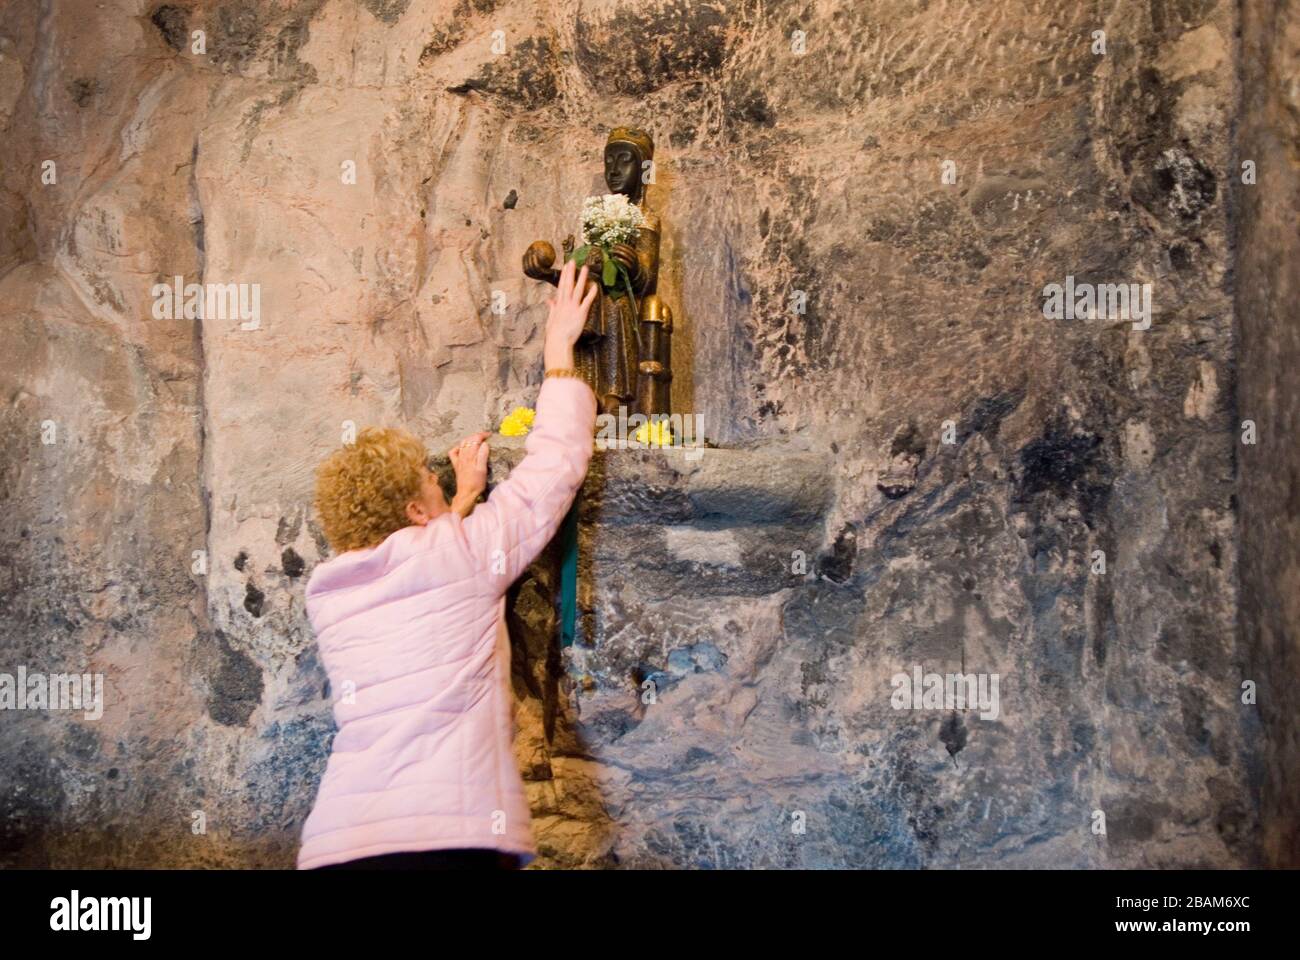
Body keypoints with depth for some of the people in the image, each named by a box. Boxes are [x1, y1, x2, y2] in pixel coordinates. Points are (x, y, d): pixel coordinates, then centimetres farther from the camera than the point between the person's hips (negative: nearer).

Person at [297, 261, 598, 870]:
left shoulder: (326, 594, 12)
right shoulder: (458, 554, -2)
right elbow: (553, 466, 7)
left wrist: (463, 500, 41)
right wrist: (558, 349, 19)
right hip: (449, 838, -5)